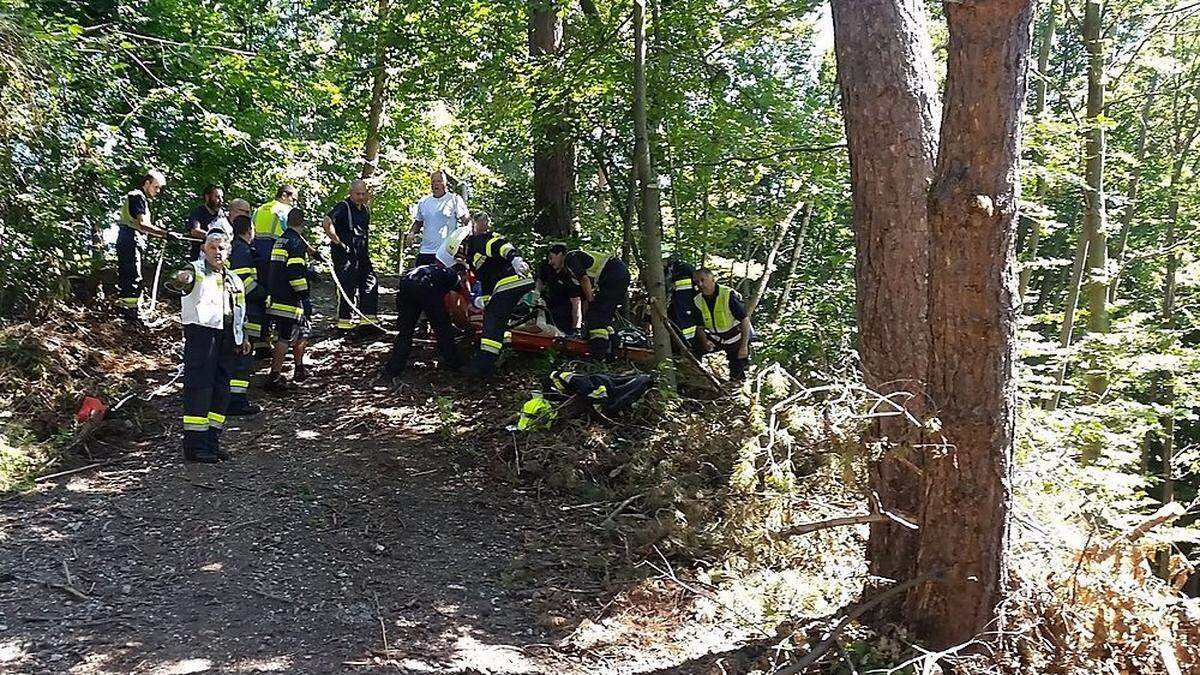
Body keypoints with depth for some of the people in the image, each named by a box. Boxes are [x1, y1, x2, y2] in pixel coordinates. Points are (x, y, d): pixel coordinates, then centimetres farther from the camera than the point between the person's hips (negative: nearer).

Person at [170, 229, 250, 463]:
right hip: (201, 332, -7)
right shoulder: (197, 271, 0)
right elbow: (184, 279, -24)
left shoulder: (233, 279, 21)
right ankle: (195, 445, -10)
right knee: (199, 386, -11)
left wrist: (242, 337, 18)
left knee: (221, 389, 9)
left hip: (226, 337, 7)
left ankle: (211, 441, 17)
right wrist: (181, 279, -48)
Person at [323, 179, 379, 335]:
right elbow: (327, 223, -25)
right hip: (345, 254, -8)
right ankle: (344, 324, 1)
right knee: (348, 289, -6)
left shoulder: (366, 209, 15)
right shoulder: (343, 207, -11)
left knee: (371, 284, 7)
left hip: (362, 255, 8)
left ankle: (369, 320, 14)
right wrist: (338, 243, -21)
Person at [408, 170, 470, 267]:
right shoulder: (423, 202, 15)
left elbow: (466, 220, -2)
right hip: (426, 251, 5)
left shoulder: (454, 200, 1)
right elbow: (418, 222, 25)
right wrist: (412, 233, 7)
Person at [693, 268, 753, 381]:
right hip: (716, 338, 5)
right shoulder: (698, 301, -9)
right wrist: (705, 342, -21)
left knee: (736, 376, -1)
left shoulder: (728, 295, -26)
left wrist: (744, 346, -26)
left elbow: (745, 319, -24)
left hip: (737, 338, -5)